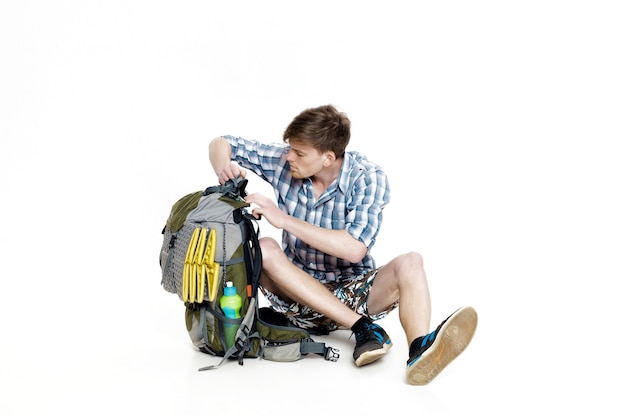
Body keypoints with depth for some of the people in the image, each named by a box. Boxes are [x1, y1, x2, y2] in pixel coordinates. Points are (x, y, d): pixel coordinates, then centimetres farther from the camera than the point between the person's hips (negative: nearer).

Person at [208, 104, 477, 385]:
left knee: (409, 263, -28)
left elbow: (355, 249, -28)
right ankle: (364, 328, -32)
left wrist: (284, 219, -28)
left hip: (352, 292, -2)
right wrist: (225, 170, -21)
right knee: (264, 249, -27)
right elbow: (221, 144, 3)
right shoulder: (283, 160, -7)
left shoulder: (367, 178, -16)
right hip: (299, 293, 3)